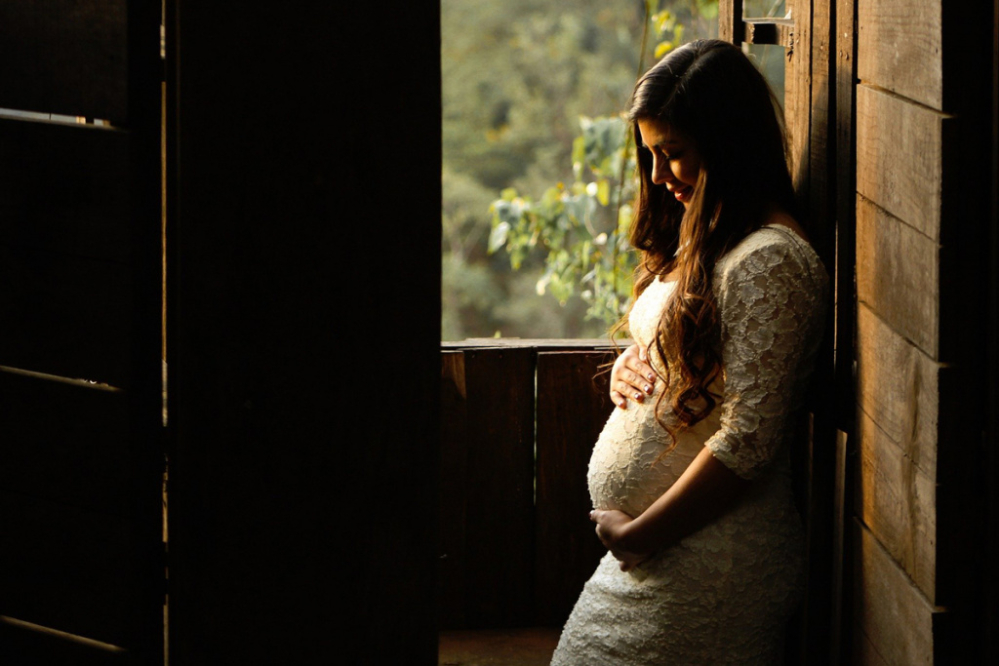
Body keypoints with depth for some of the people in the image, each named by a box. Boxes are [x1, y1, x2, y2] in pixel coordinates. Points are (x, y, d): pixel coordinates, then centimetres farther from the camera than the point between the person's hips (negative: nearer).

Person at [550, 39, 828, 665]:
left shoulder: (771, 262, -18)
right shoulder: (703, 243, 13)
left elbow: (748, 440, -22)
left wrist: (638, 534, -15)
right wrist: (628, 369, 4)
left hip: (707, 561, -9)